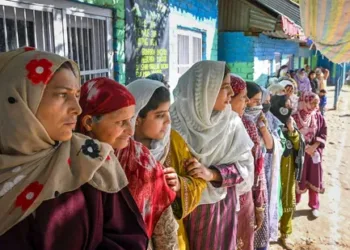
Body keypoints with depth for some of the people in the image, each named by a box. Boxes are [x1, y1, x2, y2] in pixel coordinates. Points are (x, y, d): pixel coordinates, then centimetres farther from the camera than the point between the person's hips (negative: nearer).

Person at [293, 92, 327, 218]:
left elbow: (323, 134, 0)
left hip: (315, 152, 3)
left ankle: (314, 206, 26)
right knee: (299, 178, 8)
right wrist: (305, 148, -16)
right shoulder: (296, 117, -10)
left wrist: (313, 147, -14)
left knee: (314, 178, 11)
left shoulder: (319, 117, 1)